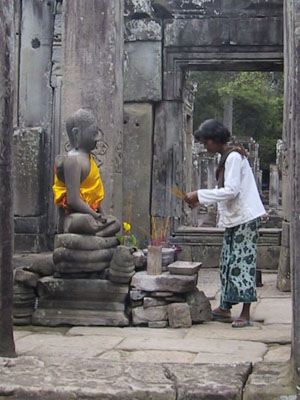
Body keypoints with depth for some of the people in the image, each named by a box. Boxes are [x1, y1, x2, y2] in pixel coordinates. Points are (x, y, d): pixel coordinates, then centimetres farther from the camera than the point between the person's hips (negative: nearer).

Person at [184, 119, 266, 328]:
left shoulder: (234, 157, -14)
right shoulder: (224, 157, 16)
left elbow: (231, 191, -22)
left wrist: (199, 195, -19)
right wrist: (201, 200, 10)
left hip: (245, 218, -10)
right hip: (234, 218, 10)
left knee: (243, 262, -8)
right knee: (228, 261, 10)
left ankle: (245, 313, -4)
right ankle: (225, 308, 16)